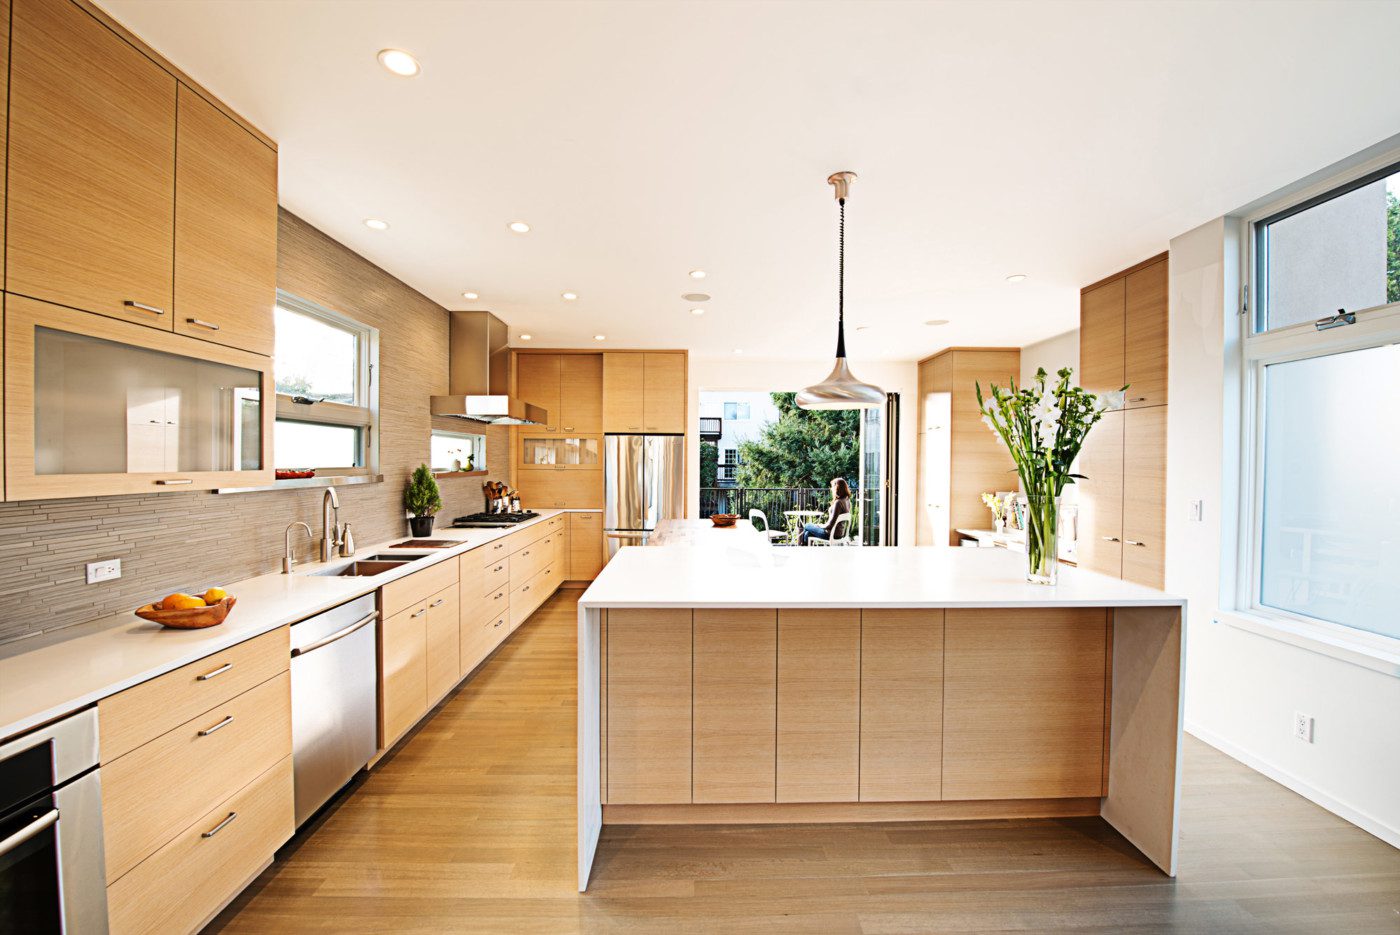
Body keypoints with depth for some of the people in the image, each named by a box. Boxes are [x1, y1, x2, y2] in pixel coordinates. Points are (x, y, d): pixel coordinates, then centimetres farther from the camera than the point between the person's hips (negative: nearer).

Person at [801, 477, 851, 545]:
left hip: (830, 533, -8)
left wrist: (821, 526, -9)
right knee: (807, 533, 21)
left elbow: (831, 524, -26)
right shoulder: (847, 501, 0)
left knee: (807, 526, 15)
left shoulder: (837, 502, -27)